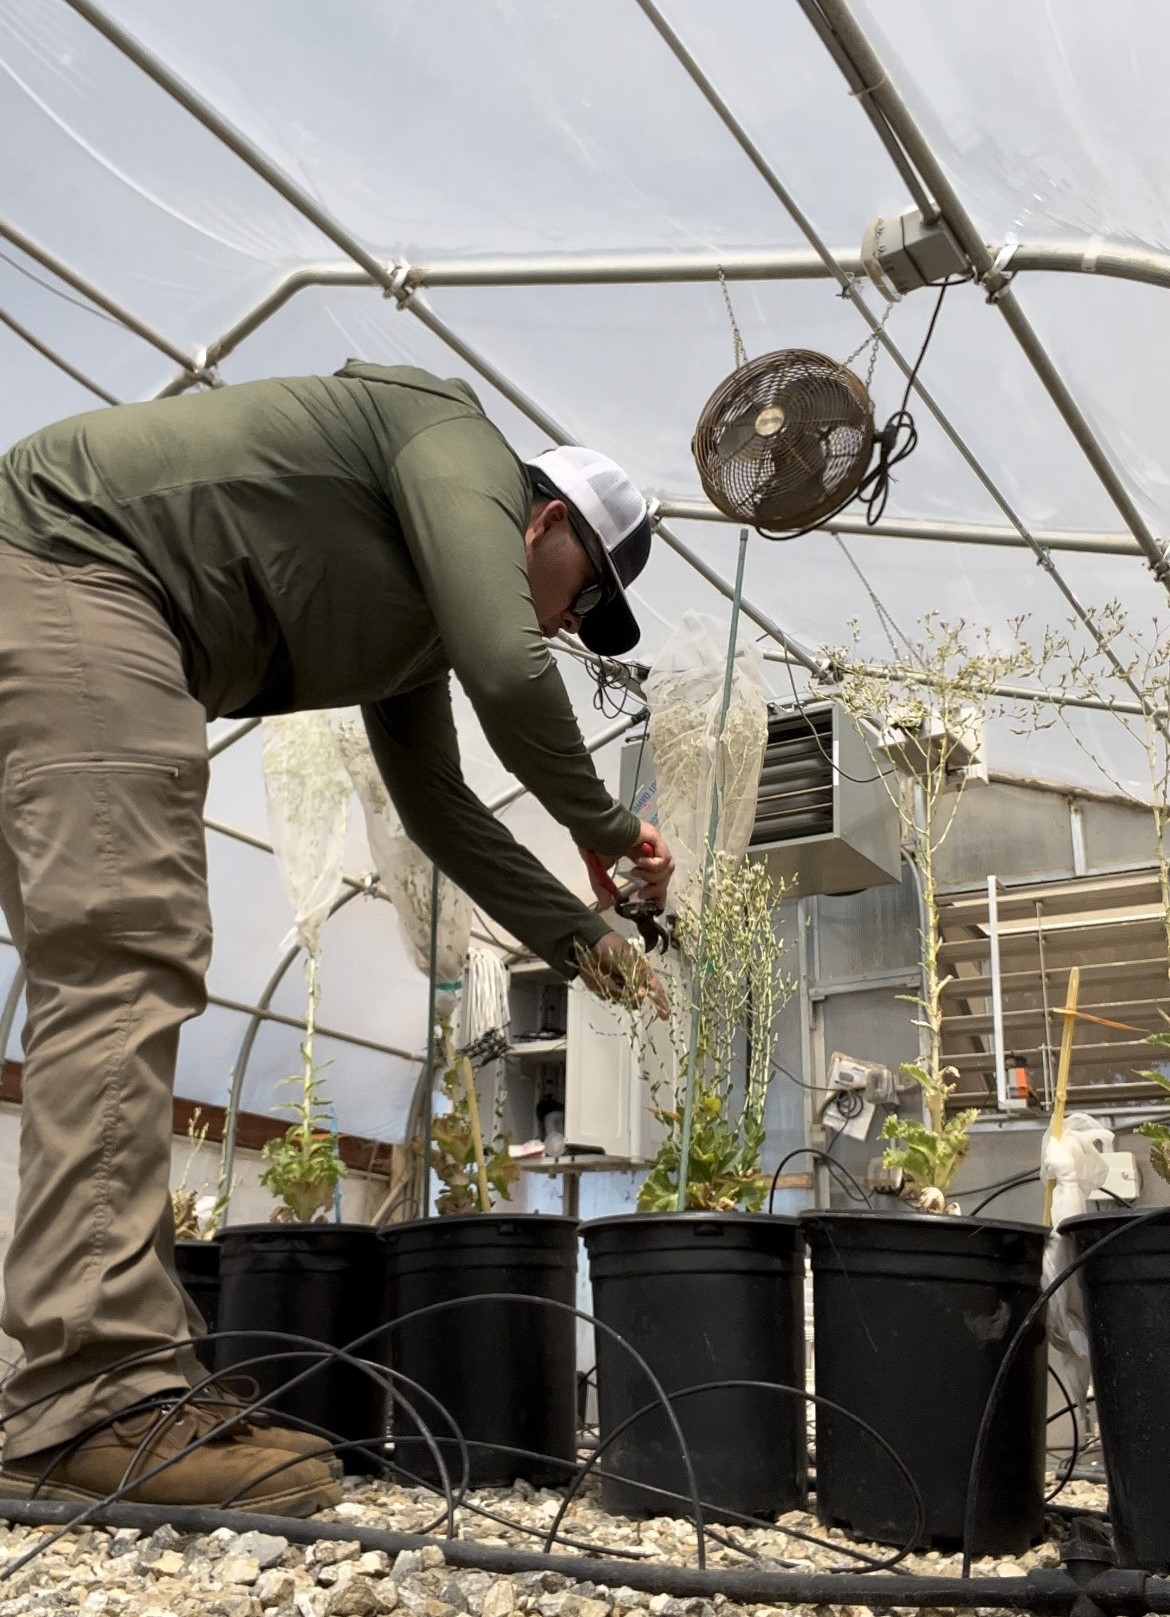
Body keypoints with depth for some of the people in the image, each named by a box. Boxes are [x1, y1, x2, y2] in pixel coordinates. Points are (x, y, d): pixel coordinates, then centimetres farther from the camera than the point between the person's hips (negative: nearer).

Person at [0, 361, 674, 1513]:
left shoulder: (419, 611, 23)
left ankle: (105, 1384, 4)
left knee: (108, 982, 3)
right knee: (126, 967, -20)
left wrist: (576, 935, 24)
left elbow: (437, 805, 27)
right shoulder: (457, 444, -3)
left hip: (108, 627, 11)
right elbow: (509, 674, -19)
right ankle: (100, 1405, -22)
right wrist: (608, 828, -3)